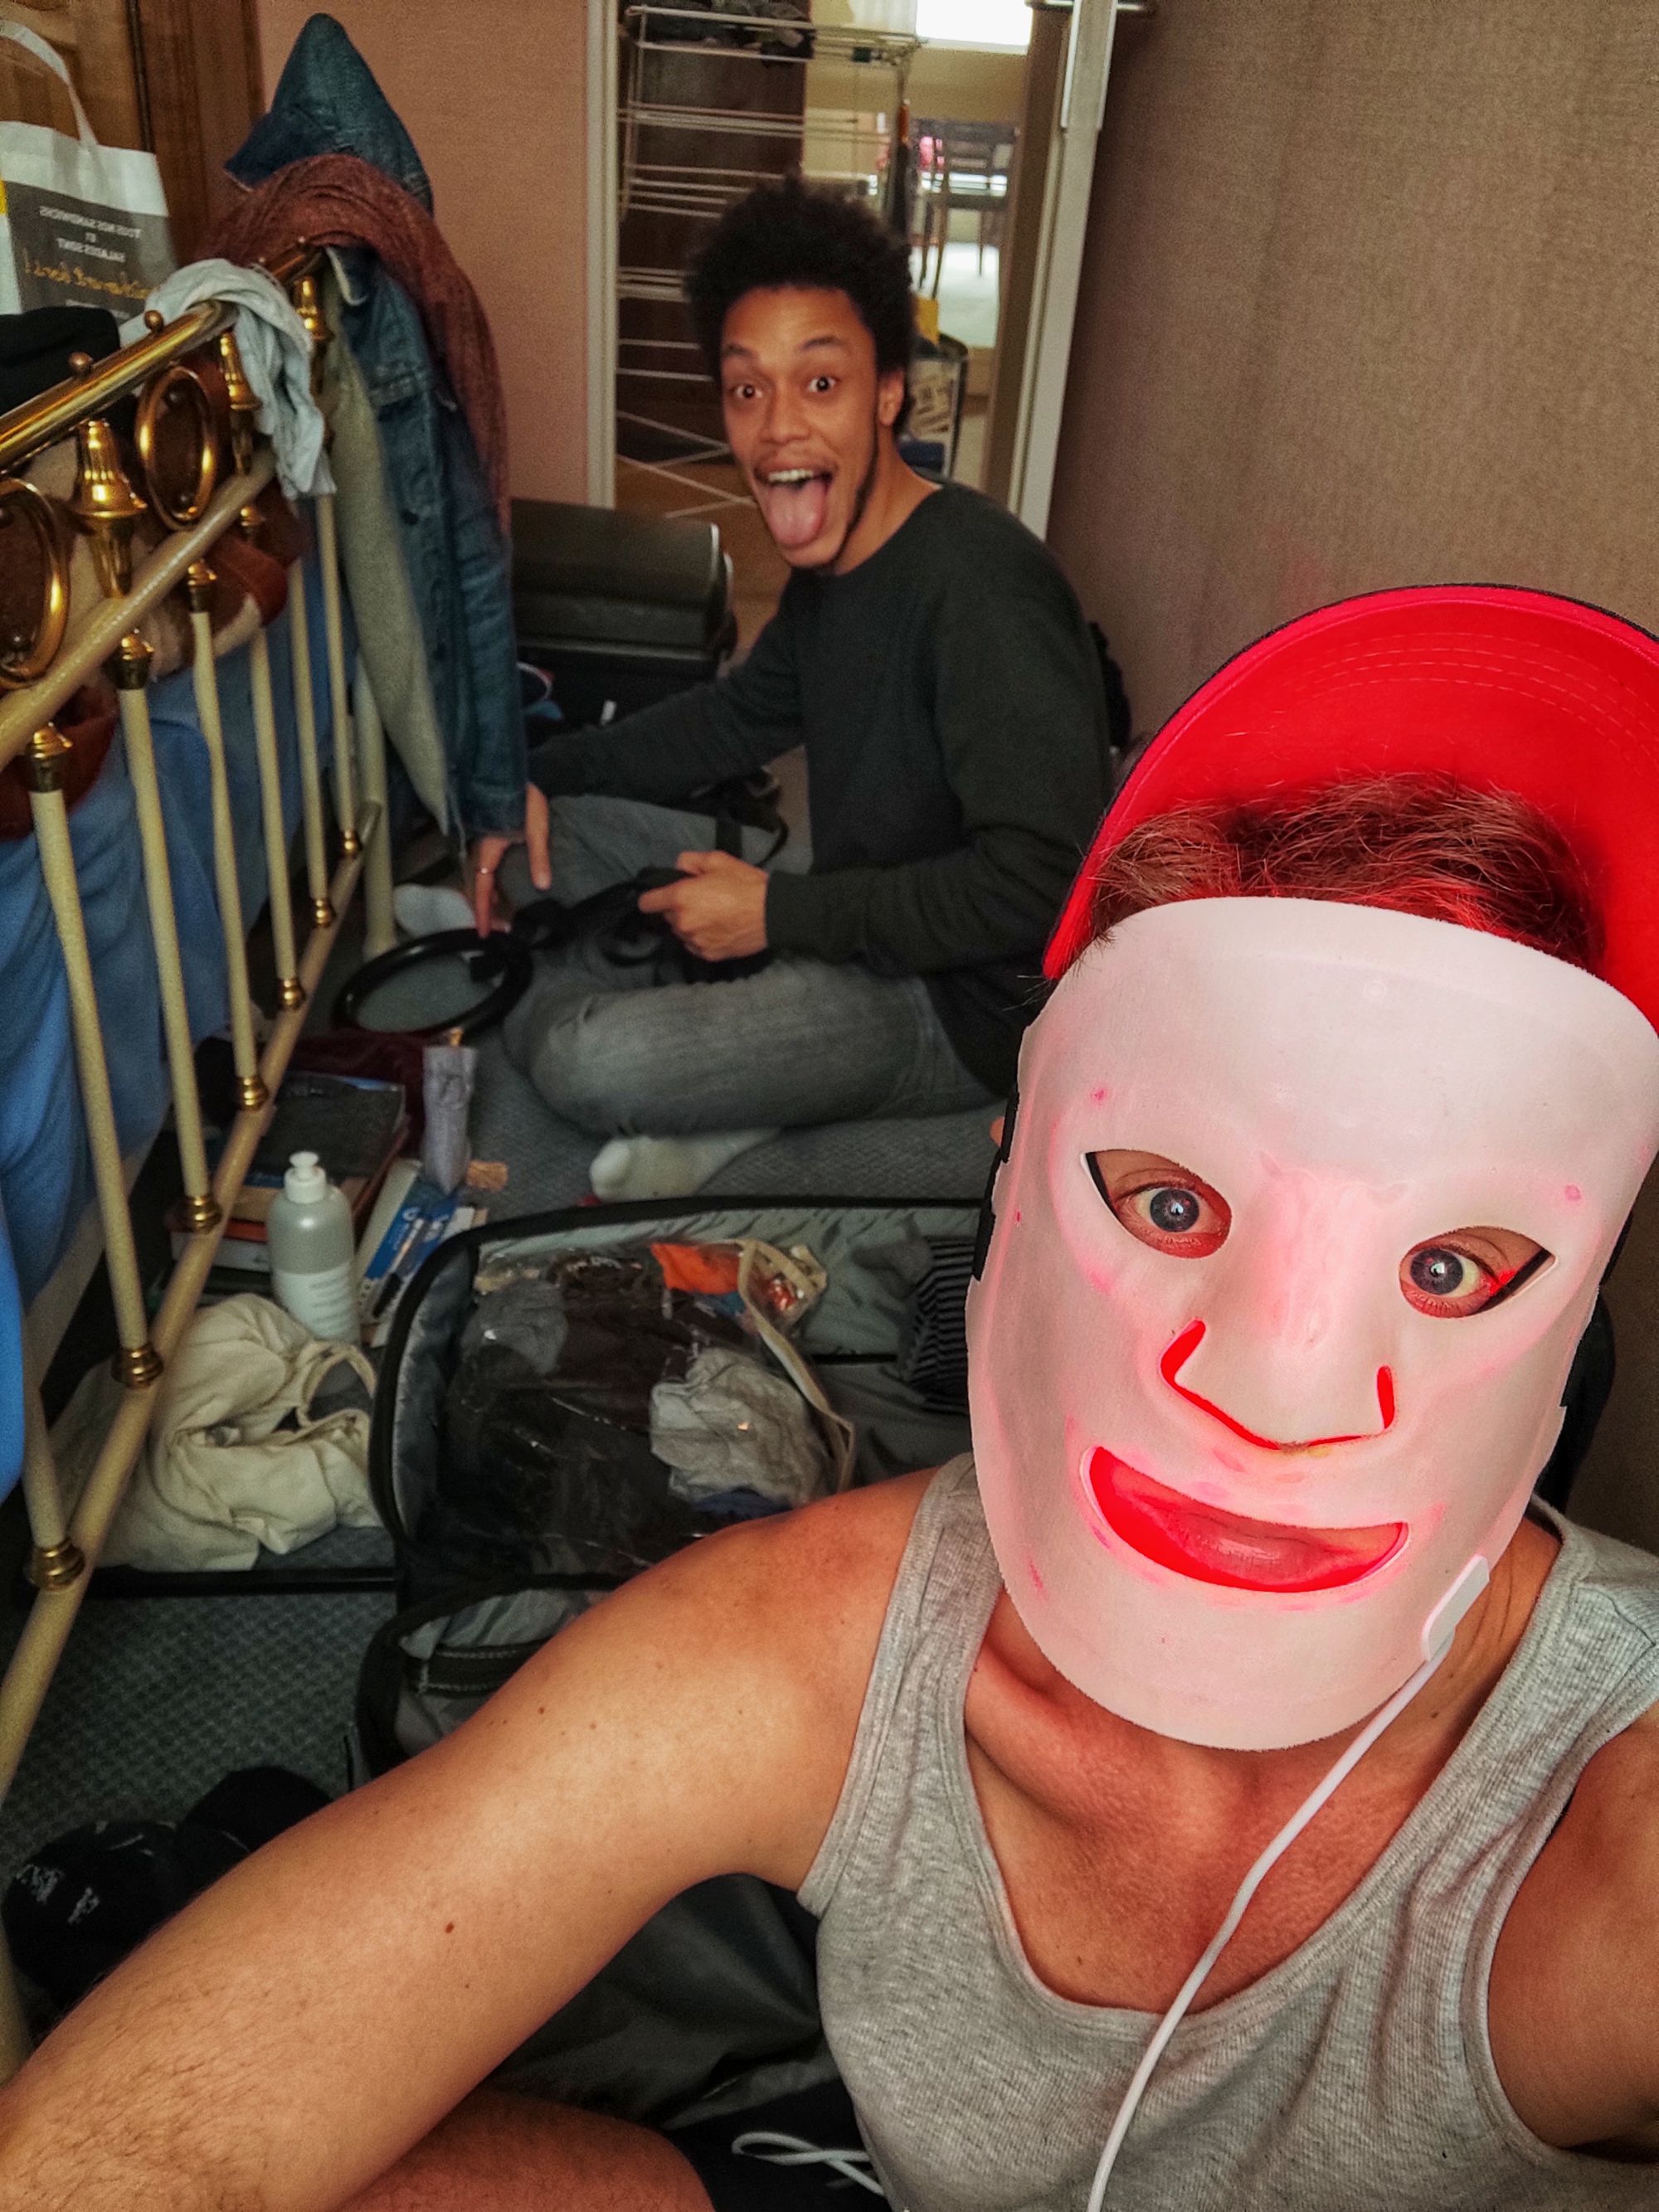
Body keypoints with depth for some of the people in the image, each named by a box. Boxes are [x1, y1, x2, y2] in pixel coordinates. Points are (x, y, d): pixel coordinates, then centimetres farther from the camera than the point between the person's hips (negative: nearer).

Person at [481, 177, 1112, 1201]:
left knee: (585, 1063, -28)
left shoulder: (983, 588, -26)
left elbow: (1038, 883, -30)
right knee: (555, 837, 10)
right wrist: (542, 778, 10)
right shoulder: (835, 560, 4)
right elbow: (743, 712, 21)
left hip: (959, 1003, -10)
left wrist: (782, 912, -23)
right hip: (858, 912, 10)